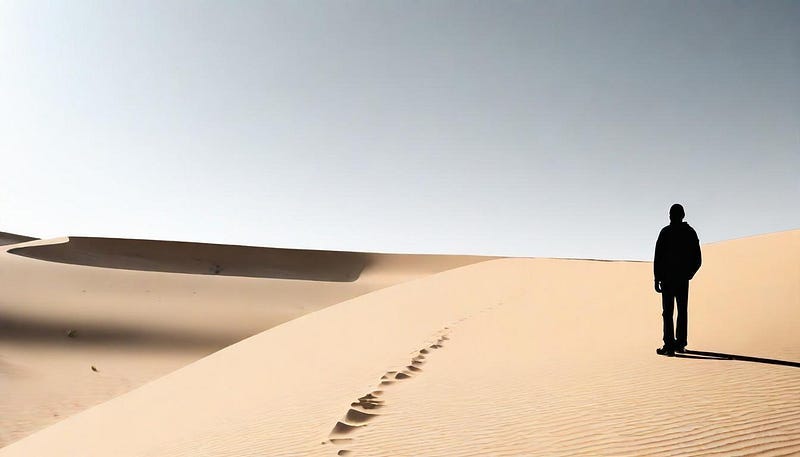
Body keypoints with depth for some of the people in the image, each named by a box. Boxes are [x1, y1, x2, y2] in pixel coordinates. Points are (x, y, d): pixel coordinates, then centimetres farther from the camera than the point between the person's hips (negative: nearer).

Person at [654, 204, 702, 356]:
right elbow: (698, 259, 8)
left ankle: (669, 345, -6)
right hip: (684, 279, 5)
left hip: (668, 278, -4)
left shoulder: (666, 232, -8)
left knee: (668, 312, -3)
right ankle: (680, 343, 19)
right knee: (683, 311, 14)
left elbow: (658, 257, -11)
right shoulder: (691, 233, 6)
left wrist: (657, 278, -6)